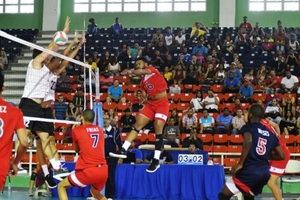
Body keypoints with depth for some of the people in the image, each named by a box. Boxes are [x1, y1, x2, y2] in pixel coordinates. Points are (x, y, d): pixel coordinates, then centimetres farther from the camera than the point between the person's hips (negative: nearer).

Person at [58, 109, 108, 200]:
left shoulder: (77, 130, 3)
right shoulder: (100, 130, 14)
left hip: (88, 171, -5)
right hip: (103, 170, 5)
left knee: (61, 186, 15)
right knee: (95, 193, 33)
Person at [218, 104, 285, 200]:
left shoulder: (248, 127, 1)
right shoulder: (271, 133, 15)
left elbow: (248, 141, -22)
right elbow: (281, 156, 16)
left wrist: (240, 164, -18)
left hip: (249, 170, -6)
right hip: (264, 172, 6)